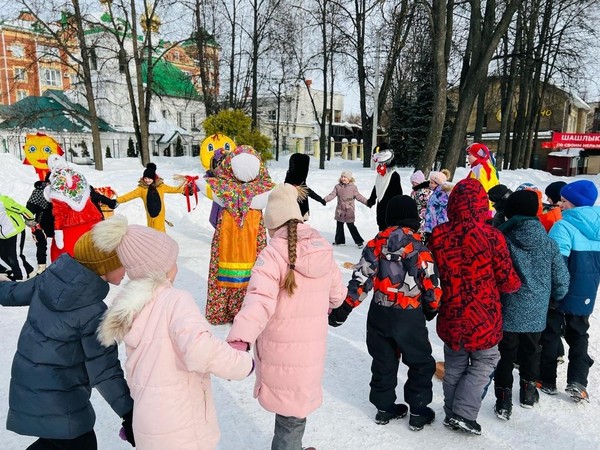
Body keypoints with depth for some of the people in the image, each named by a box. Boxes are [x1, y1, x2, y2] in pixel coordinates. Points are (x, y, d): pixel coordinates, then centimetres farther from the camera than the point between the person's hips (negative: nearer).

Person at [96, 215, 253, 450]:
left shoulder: (129, 306, 2)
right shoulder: (176, 300, -22)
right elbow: (198, 346, -37)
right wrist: (242, 363, -25)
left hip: (147, 418, 7)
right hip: (181, 427, -7)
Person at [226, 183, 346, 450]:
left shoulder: (273, 255, -17)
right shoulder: (324, 251, 0)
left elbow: (260, 301, -33)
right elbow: (337, 295, 14)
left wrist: (238, 341, -42)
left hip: (280, 352, -4)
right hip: (311, 350, 4)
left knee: (288, 415, 12)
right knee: (293, 417, 21)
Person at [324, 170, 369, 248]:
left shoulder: (353, 187, -5)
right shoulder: (337, 187, 3)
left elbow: (358, 196, -5)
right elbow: (332, 195, -2)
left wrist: (366, 202, -16)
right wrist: (324, 200, -16)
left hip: (349, 211, -4)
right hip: (340, 211, 4)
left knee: (351, 226, -4)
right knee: (339, 226, 14)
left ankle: (359, 241, 7)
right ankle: (339, 240, 29)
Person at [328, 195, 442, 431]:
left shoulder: (376, 244, -7)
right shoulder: (420, 249, -13)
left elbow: (360, 280, -8)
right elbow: (432, 286, -7)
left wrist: (342, 309, -3)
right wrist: (431, 309, 14)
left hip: (379, 314, 3)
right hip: (409, 317, -3)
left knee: (383, 362, 19)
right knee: (421, 364, 17)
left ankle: (385, 407, 32)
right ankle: (418, 412, 24)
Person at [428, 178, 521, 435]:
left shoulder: (438, 235, -11)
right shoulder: (492, 237, -19)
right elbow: (507, 281, -8)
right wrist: (517, 286, 14)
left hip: (450, 315, 3)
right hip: (483, 316, -3)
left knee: (454, 365, 21)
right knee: (484, 361, 19)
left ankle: (452, 413, 32)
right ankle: (464, 413, 14)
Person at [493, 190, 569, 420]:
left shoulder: (501, 240, -16)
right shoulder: (548, 243, -6)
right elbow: (562, 279, 1)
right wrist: (552, 298, 20)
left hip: (507, 312, -3)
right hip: (536, 313, 3)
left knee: (505, 354, 9)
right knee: (531, 350, 22)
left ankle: (504, 400, 10)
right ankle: (528, 390, 39)